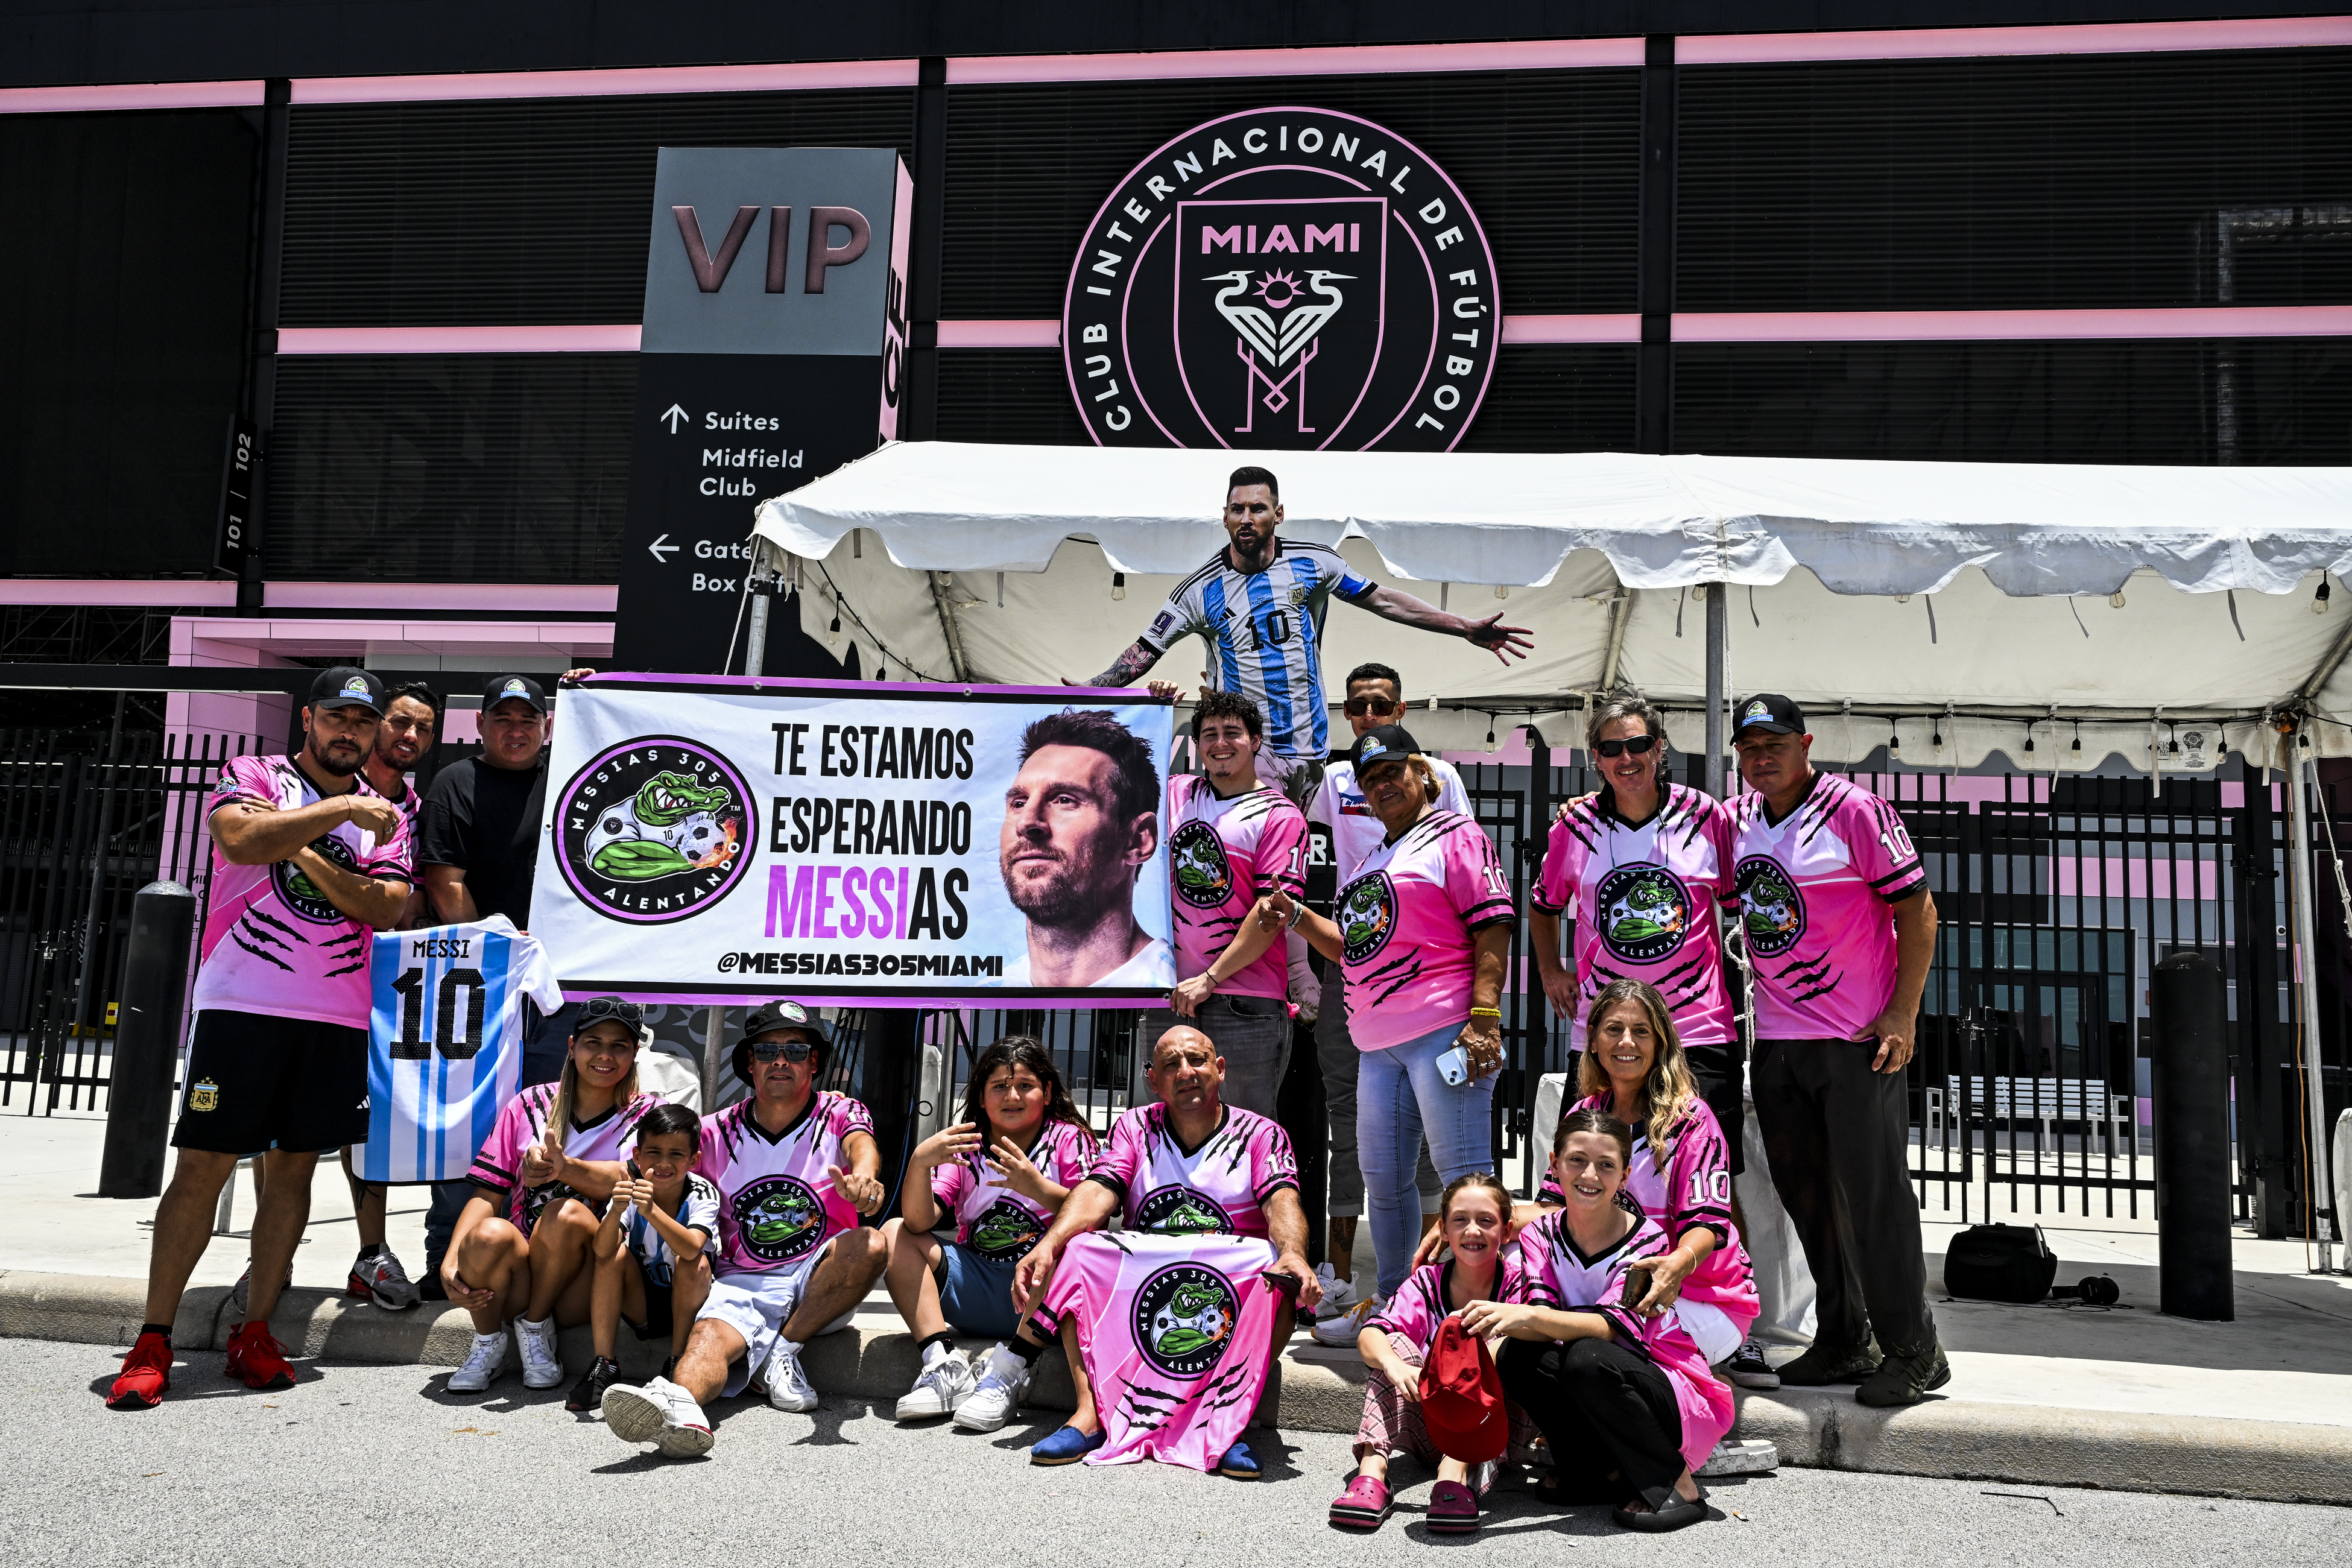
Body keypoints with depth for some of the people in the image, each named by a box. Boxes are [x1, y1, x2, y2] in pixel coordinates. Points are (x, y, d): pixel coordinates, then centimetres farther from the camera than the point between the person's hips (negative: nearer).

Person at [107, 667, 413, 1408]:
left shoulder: (385, 813, 14)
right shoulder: (252, 777, 5)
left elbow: (387, 907, -1)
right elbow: (243, 839, -17)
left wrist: (304, 851, -9)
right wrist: (339, 807, -17)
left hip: (337, 1015, 3)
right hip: (242, 1002, -3)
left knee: (294, 1167, 6)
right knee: (203, 1164, -4)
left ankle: (255, 1332, 15)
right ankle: (153, 1341, 3)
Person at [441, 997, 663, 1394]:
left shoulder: (647, 1112, 4)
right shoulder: (531, 1104, 9)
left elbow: (632, 1180, -16)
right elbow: (488, 1194, 3)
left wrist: (565, 1168, -35)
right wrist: (451, 1262, -14)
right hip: (517, 1278, 1)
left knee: (566, 1213, -31)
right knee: (490, 1235, -32)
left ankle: (536, 1327, -7)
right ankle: (488, 1343, -4)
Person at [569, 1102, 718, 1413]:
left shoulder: (702, 1194, -18)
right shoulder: (630, 1190, -13)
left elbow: (691, 1249, -37)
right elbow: (602, 1252, -27)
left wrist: (652, 1211, -51)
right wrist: (616, 1211, -46)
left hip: (686, 1305, -2)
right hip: (640, 1305, 2)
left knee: (695, 1263, -29)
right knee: (616, 1253, -21)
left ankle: (677, 1365, -14)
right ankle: (604, 1367, -17)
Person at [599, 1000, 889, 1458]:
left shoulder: (839, 1114, 3)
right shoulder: (717, 1133, 9)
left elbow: (861, 1145, -20)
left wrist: (861, 1178, -47)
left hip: (822, 1282, 0)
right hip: (744, 1282, 0)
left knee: (870, 1245, -31)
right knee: (710, 1334, -31)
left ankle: (784, 1351, -17)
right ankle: (681, 1407, -62)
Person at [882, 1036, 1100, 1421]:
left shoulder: (1071, 1140, 0)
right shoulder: (965, 1146, 7)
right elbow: (919, 1222, -7)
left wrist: (1039, 1189, -30)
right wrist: (919, 1161, -25)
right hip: (976, 1286, 4)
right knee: (895, 1233, -9)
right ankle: (944, 1364, -21)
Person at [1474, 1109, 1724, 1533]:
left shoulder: (1645, 1240, -15)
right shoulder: (1541, 1236, -1)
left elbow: (1617, 1326, -31)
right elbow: (1544, 1322, -16)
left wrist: (1530, 1315, -46)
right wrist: (1501, 1321, -40)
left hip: (1678, 1398, -5)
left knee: (1587, 1358, -33)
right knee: (1518, 1356, -22)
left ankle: (1676, 1484, -13)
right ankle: (1605, 1473, -5)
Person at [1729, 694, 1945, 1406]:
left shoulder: (1854, 809, -8)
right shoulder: (1737, 819, 10)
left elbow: (1917, 908, -8)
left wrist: (1903, 1013, -14)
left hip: (1858, 1040, -6)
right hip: (1775, 1040, 6)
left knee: (1874, 1193, -4)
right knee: (1806, 1196, 11)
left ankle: (1913, 1352, 8)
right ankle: (1843, 1343, 23)